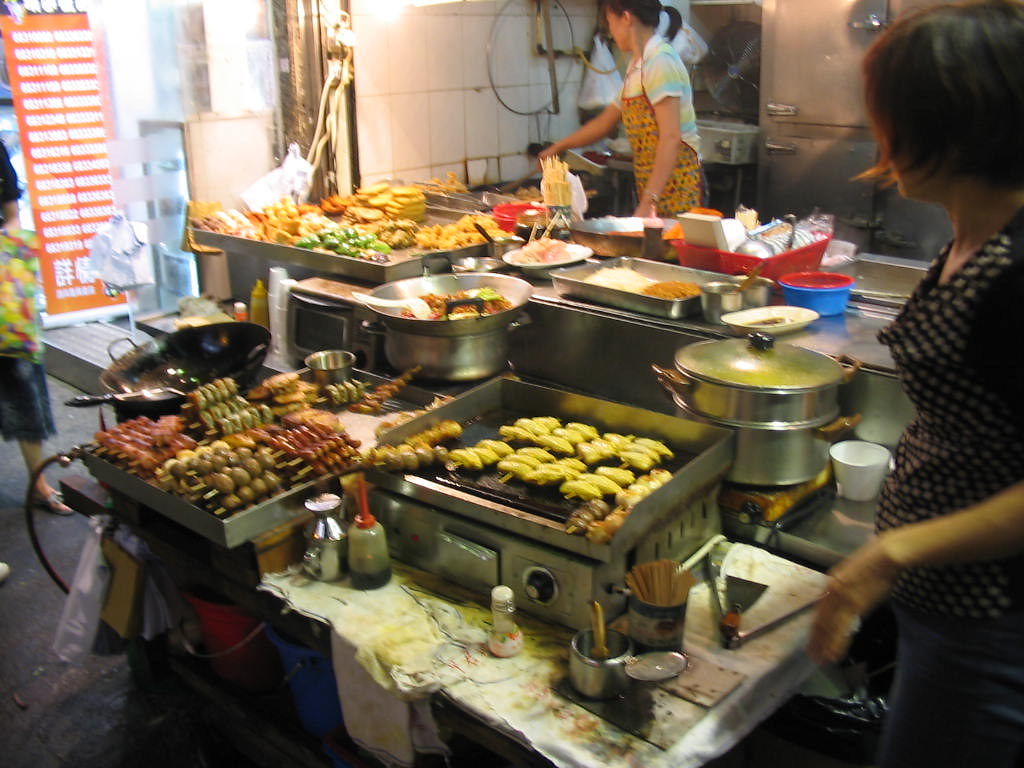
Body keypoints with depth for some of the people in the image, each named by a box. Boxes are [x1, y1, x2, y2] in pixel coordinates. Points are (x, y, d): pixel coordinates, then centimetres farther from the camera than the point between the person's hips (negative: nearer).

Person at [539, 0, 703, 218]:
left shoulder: (661, 60, -12)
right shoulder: (637, 65, 16)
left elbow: (671, 138, -20)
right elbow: (605, 122, 28)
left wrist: (649, 201, -25)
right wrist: (557, 148, 33)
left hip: (675, 180, -8)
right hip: (649, 183, 8)